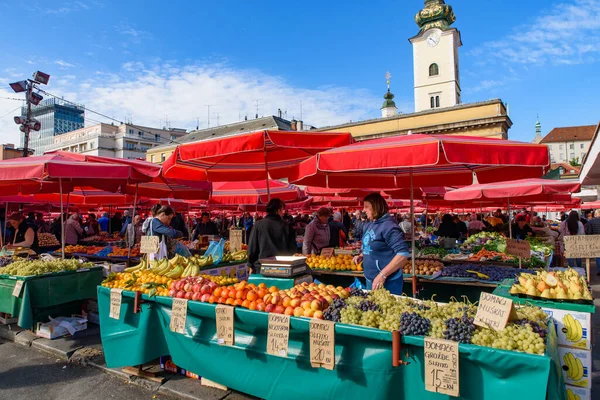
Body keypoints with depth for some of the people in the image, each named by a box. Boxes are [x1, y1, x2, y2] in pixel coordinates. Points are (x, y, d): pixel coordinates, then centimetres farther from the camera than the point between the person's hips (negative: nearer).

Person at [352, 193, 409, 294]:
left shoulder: (388, 225, -19)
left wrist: (382, 275, -27)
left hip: (387, 283, -8)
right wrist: (362, 256, 3)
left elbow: (403, 254, -26)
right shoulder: (368, 225, 7)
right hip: (370, 280, 8)